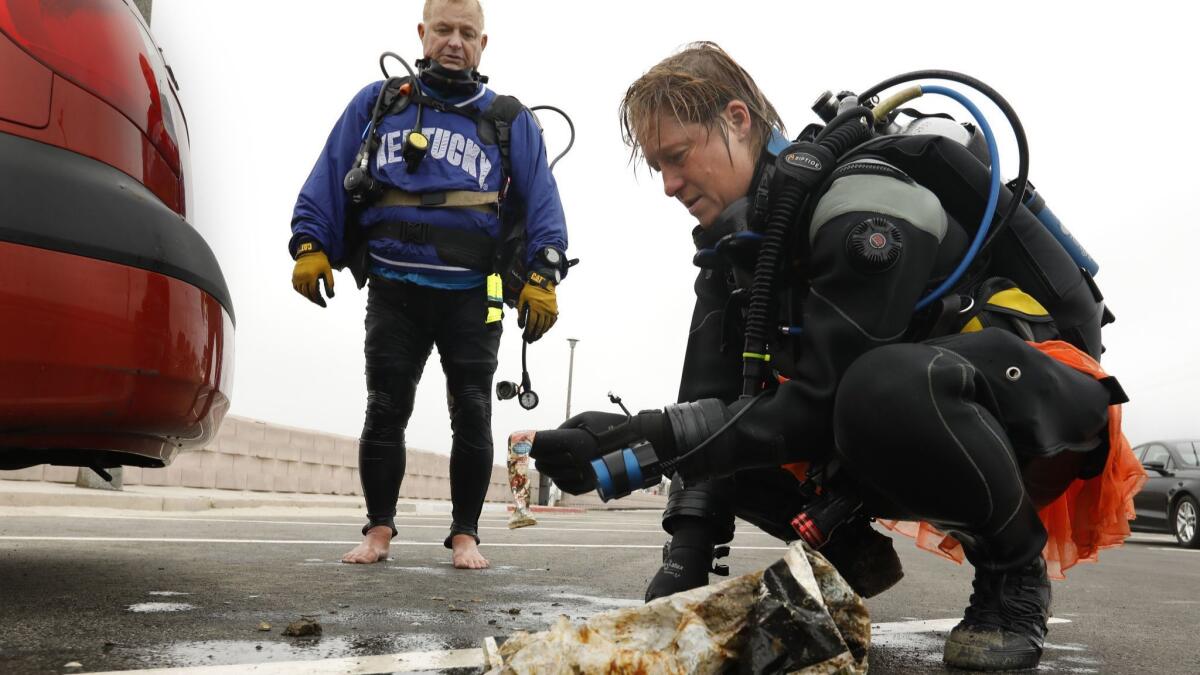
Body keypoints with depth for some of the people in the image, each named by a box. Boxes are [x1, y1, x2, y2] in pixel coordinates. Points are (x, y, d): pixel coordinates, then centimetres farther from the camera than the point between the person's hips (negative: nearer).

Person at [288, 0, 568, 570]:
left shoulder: (510, 120, 12)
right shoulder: (376, 103, 14)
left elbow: (542, 202, 5)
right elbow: (328, 178, 10)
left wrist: (543, 277, -7)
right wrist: (310, 245, -3)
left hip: (471, 295, 0)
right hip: (393, 289, 1)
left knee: (472, 416, 0)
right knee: (384, 411, 3)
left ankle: (465, 534, 12)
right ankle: (379, 528, 16)